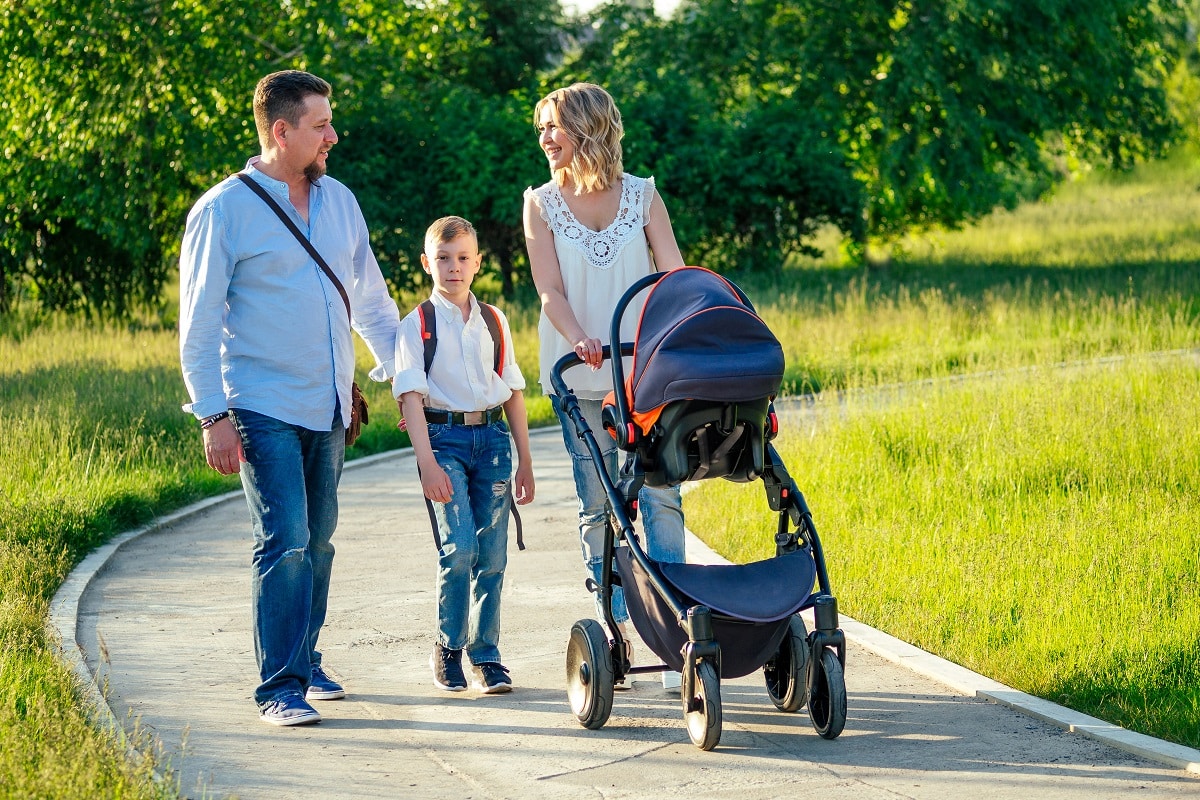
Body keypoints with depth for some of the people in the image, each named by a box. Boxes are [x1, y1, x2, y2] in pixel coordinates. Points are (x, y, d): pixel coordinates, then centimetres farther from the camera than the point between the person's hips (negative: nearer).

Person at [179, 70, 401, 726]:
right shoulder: (224, 210, -7)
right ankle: (279, 686, -10)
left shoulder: (339, 201, 11)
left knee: (317, 541, 11)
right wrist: (213, 416, -13)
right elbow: (199, 322, -7)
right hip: (263, 408, -6)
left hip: (328, 407, 6)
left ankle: (306, 660, 25)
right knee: (285, 540, -13)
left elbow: (370, 296, 22)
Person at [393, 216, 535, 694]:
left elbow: (513, 393, 15)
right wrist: (427, 462, -18)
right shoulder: (417, 325, 0)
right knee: (458, 548, -14)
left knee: (492, 554, 1)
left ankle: (485, 654, 11)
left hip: (492, 438, 4)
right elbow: (411, 395, -8)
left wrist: (524, 461, 13)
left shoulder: (494, 321, 12)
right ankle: (447, 648, 3)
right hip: (444, 437, -3)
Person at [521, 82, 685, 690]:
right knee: (598, 507, 3)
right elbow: (550, 290, -5)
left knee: (659, 497, -9)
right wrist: (578, 339, -24)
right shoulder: (541, 203, 5)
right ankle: (616, 630, 11)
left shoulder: (642, 195, 4)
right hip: (580, 376, 1)